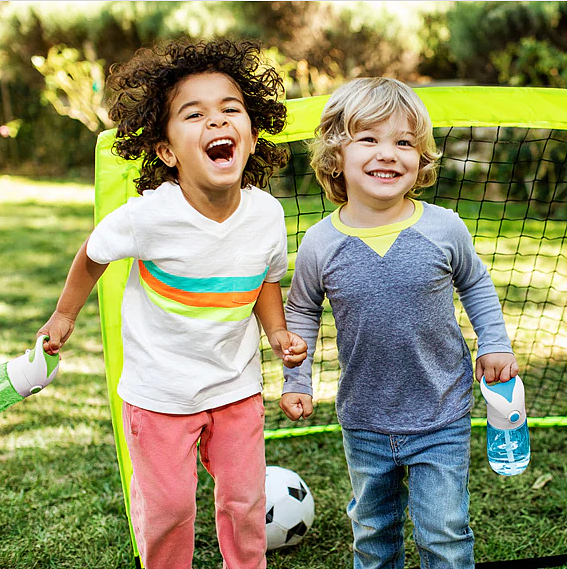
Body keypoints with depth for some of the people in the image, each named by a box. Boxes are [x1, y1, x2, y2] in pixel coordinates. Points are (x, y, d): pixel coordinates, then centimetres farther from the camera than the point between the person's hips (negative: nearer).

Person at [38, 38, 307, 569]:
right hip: (159, 391, -3)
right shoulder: (149, 215, -26)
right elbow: (94, 254, -4)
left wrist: (277, 331, -8)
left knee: (245, 500, 16)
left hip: (237, 384, 3)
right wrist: (64, 315, 8)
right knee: (168, 507, 12)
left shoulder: (266, 213, -14)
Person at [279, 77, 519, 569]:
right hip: (364, 423, 1)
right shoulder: (320, 244, -12)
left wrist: (495, 343, 2)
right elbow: (301, 312, 5)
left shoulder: (443, 228, -13)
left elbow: (476, 284, 7)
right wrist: (296, 380, 1)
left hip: (441, 421, -1)